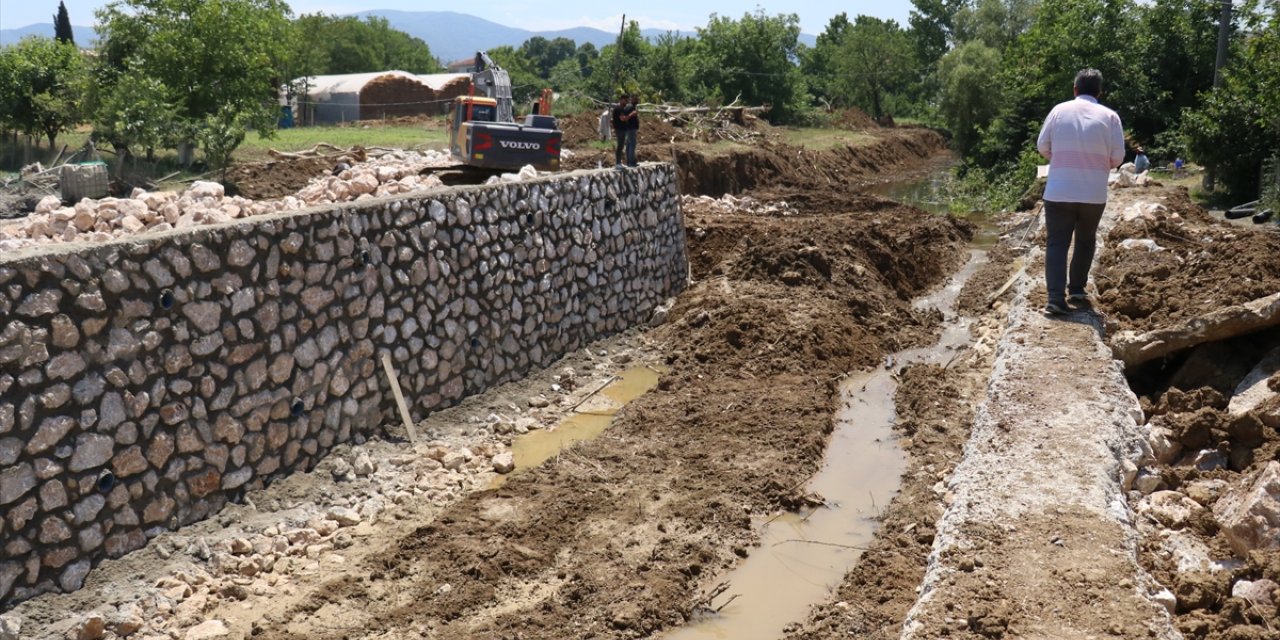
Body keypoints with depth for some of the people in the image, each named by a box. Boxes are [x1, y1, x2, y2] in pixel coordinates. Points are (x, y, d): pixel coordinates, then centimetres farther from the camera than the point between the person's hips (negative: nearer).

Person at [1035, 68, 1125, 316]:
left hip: (1059, 191, -1)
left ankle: (1056, 298, -10)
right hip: (1094, 193, 1)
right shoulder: (1109, 116, 1)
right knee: (1085, 241, 20)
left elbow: (1042, 146, 4)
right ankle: (1077, 289, 26)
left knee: (1057, 243, 0)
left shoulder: (1059, 110, 2)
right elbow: (1118, 156, -1)